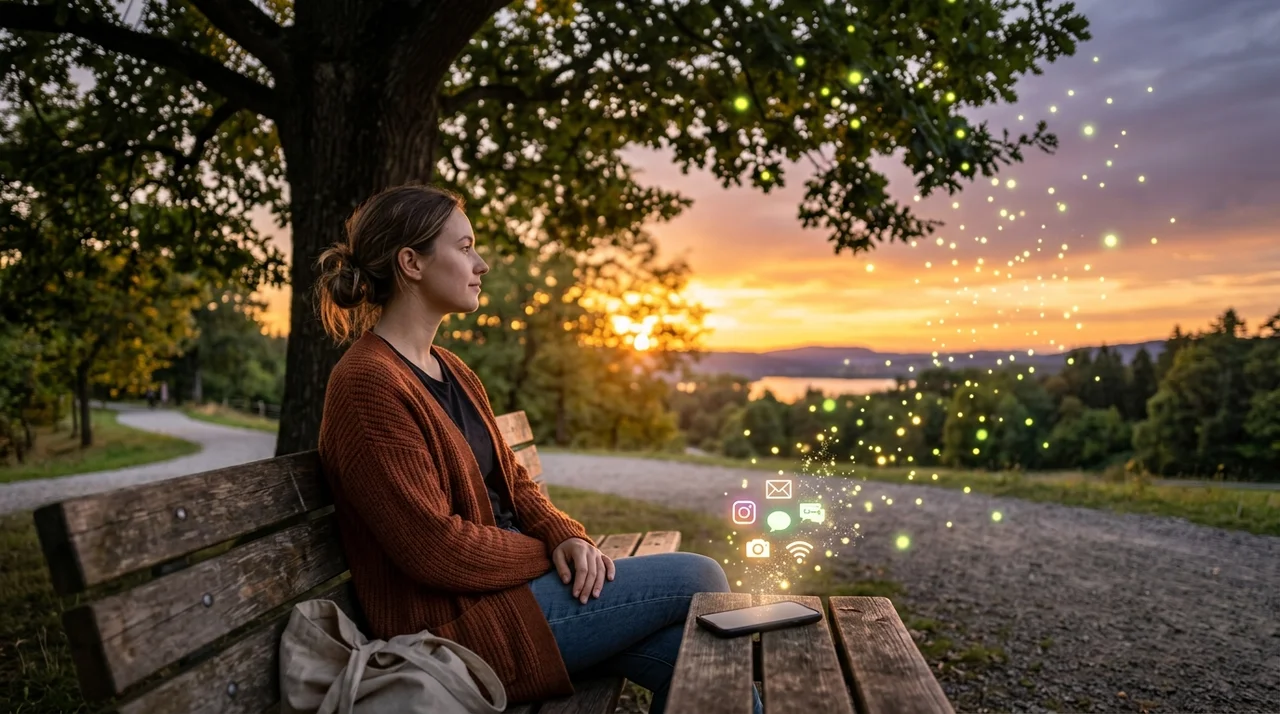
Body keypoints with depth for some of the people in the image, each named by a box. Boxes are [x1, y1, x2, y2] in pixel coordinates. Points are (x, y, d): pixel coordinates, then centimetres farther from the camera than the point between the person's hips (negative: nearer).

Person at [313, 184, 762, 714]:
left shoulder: (450, 370, 12)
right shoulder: (367, 385, -17)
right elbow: (434, 546, -21)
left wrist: (566, 535, -5)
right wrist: (551, 552, -8)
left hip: (511, 581, 8)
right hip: (462, 619, -8)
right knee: (699, 580, -7)